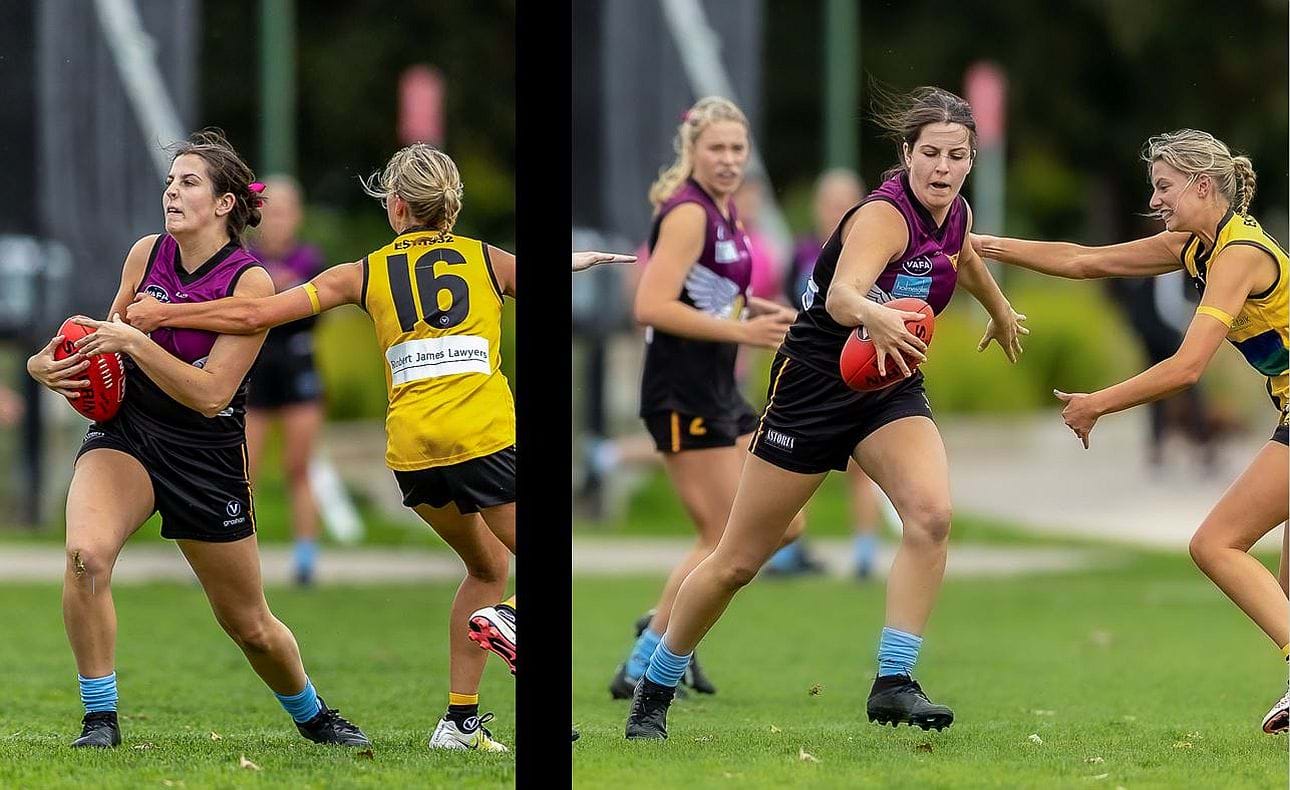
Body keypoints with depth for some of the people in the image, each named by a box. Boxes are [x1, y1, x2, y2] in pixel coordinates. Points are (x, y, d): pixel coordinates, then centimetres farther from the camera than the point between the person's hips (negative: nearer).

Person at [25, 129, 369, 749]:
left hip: (207, 454, -2)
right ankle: (100, 718, -18)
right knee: (85, 553, -30)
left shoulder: (250, 281, -13)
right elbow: (108, 338, 16)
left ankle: (313, 716, 40)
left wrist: (132, 342, -27)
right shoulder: (146, 254, 0)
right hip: (125, 432, 2)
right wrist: (49, 363, -4)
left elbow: (210, 395, -20)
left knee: (249, 624, 10)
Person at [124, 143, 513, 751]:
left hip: (411, 446, 3)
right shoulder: (488, 260, 10)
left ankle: (459, 719, 15)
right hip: (484, 438, -3)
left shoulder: (367, 273, 11)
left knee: (487, 567, 23)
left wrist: (161, 315, 13)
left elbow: (257, 315, 5)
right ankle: (507, 614, -25)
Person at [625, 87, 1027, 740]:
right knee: (738, 561, 4)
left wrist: (1000, 311, 44)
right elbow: (841, 294, -46)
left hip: (892, 386, 6)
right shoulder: (885, 215, -25)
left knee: (930, 514, -24)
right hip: (815, 383, -6)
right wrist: (874, 316, -68)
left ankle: (893, 684, -21)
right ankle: (653, 693, 24)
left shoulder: (953, 214, -1)